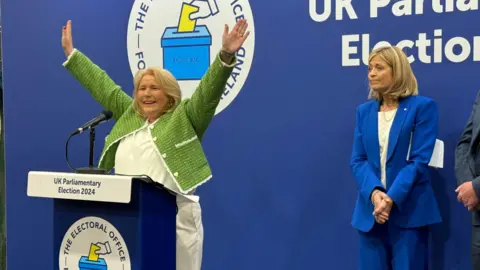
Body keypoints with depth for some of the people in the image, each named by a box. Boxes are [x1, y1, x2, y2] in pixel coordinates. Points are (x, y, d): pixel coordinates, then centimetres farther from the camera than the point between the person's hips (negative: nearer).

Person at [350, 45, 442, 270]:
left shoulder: (422, 106, -2)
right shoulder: (364, 111, 11)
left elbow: (419, 160, -9)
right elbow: (357, 160, 4)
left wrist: (392, 198, -19)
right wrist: (374, 193, -14)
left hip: (409, 210, -4)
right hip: (371, 209, 4)